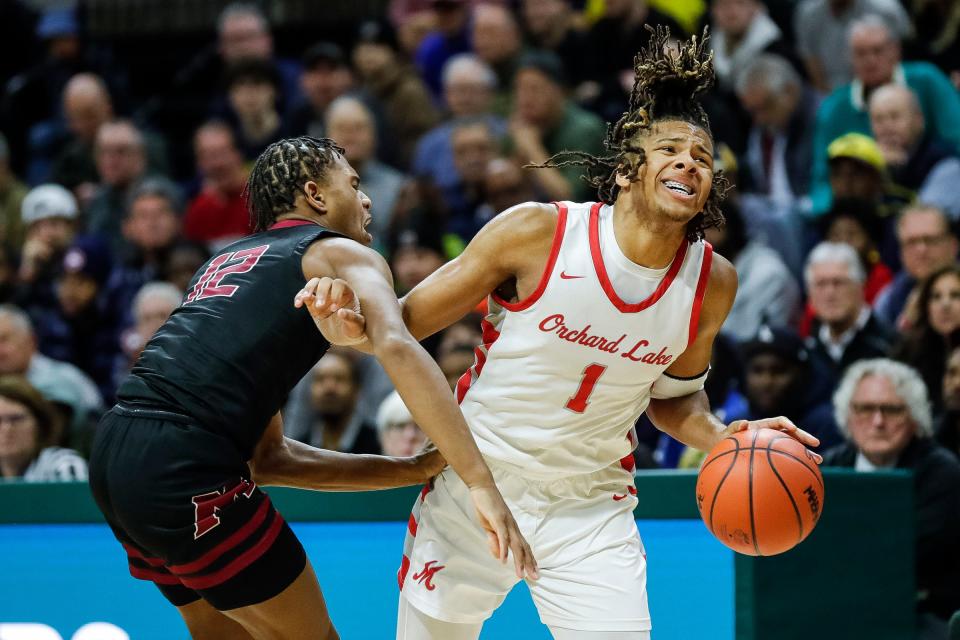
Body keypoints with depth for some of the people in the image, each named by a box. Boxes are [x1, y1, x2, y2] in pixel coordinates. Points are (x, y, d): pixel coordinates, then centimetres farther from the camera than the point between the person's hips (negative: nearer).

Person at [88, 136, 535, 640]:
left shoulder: (227, 262, 28)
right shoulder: (343, 255, 6)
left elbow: (268, 457, 24)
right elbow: (396, 348, -18)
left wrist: (417, 469, 21)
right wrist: (480, 482, -23)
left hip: (113, 452, 8)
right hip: (181, 472, -8)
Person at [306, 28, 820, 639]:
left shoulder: (713, 282, -6)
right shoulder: (537, 233, -17)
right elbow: (405, 321, -10)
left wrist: (721, 437, -9)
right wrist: (356, 326, -32)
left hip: (593, 510, 2)